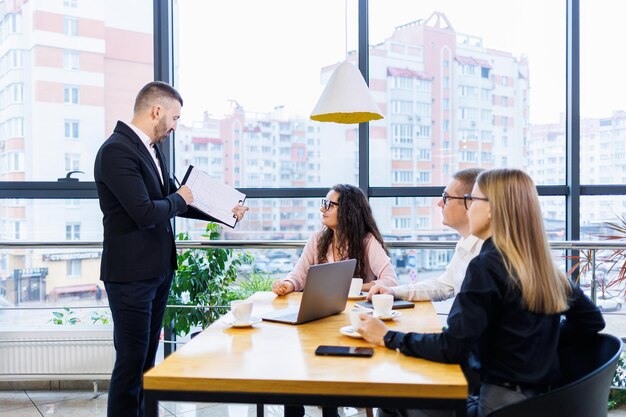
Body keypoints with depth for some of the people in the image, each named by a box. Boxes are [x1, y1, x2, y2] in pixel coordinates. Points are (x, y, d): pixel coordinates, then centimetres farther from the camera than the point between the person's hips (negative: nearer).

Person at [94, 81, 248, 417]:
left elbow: (176, 203, 18)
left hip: (159, 269, 9)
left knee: (147, 357, 18)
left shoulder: (151, 149, 10)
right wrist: (178, 199, -9)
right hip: (131, 273, -9)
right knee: (131, 361, 0)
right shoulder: (116, 150, -19)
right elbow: (146, 212, -27)